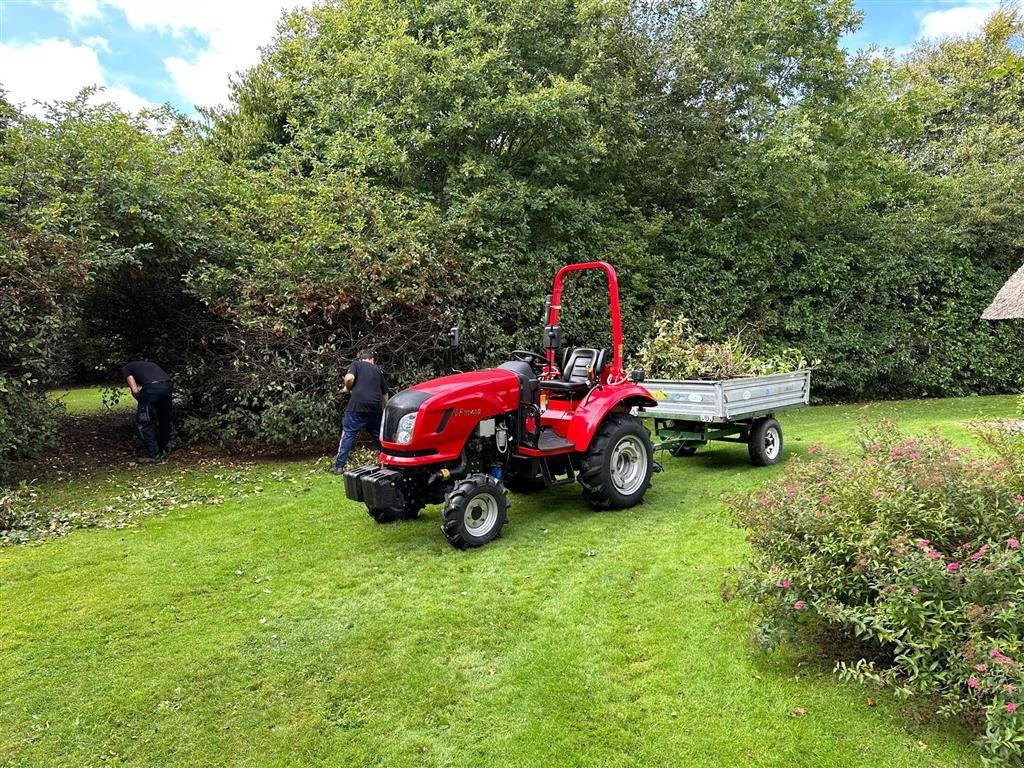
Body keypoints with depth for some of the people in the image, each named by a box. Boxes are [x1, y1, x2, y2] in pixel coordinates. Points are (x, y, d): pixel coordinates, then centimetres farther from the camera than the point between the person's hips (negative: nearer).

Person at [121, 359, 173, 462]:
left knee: (143, 422, 10)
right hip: (168, 385, 6)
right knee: (164, 419, 23)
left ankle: (154, 455, 9)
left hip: (152, 387, -6)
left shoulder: (126, 369, 23)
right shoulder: (149, 364, 40)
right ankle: (163, 450, 35)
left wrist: (142, 402, 24)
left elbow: (135, 391, 7)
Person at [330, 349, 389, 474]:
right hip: (375, 407, 3)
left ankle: (339, 466, 1)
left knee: (348, 435, 2)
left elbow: (349, 378, -11)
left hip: (358, 405, -3)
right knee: (379, 436, 17)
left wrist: (348, 389, 10)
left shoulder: (356, 364, 11)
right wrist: (384, 411, 37)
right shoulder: (377, 370, 23)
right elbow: (385, 393, 26)